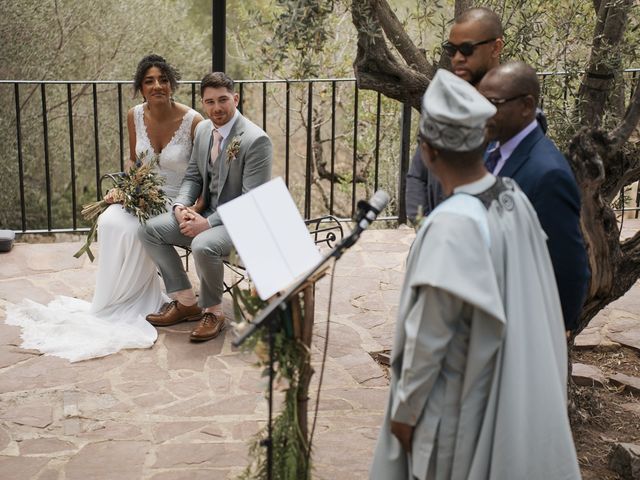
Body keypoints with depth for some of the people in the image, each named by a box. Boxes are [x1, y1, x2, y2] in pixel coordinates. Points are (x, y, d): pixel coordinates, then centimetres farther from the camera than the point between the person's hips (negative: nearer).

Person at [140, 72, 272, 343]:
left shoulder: (255, 140, -19)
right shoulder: (203, 129, 5)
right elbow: (193, 176, 15)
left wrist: (208, 223, -24)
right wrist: (181, 206, -7)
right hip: (207, 212, 8)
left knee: (203, 246, -35)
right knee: (150, 230, -5)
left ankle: (213, 311, -8)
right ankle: (186, 302, 4)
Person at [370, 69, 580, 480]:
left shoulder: (452, 226, -29)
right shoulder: (515, 198, -7)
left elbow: (428, 335, -22)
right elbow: (523, 299, 4)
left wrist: (405, 409, -10)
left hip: (461, 401, -7)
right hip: (514, 386, 7)